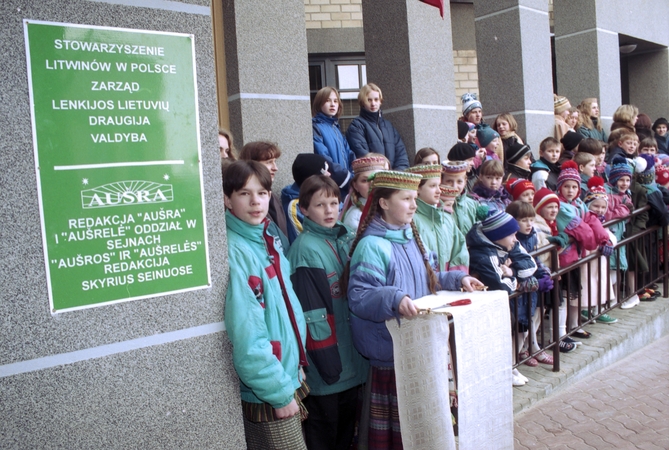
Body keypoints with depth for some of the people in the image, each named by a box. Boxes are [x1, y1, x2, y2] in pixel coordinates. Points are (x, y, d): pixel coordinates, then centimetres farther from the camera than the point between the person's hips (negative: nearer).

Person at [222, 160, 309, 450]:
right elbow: (246, 338, -22)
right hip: (265, 393, -8)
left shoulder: (269, 239, 4)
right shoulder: (234, 251, -20)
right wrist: (279, 392, -16)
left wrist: (295, 371, 10)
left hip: (289, 375, 8)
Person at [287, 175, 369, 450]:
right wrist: (329, 363, -17)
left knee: (347, 428, 20)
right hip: (327, 359, -7)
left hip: (352, 355, 7)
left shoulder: (347, 239, 6)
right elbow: (312, 312, -18)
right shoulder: (306, 249, -16)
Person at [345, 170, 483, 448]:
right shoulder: (372, 245, -19)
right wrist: (394, 299, -40)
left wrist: (457, 279, 11)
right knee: (395, 419, 4)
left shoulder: (410, 238, 9)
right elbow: (358, 297, -26)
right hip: (390, 349, -8)